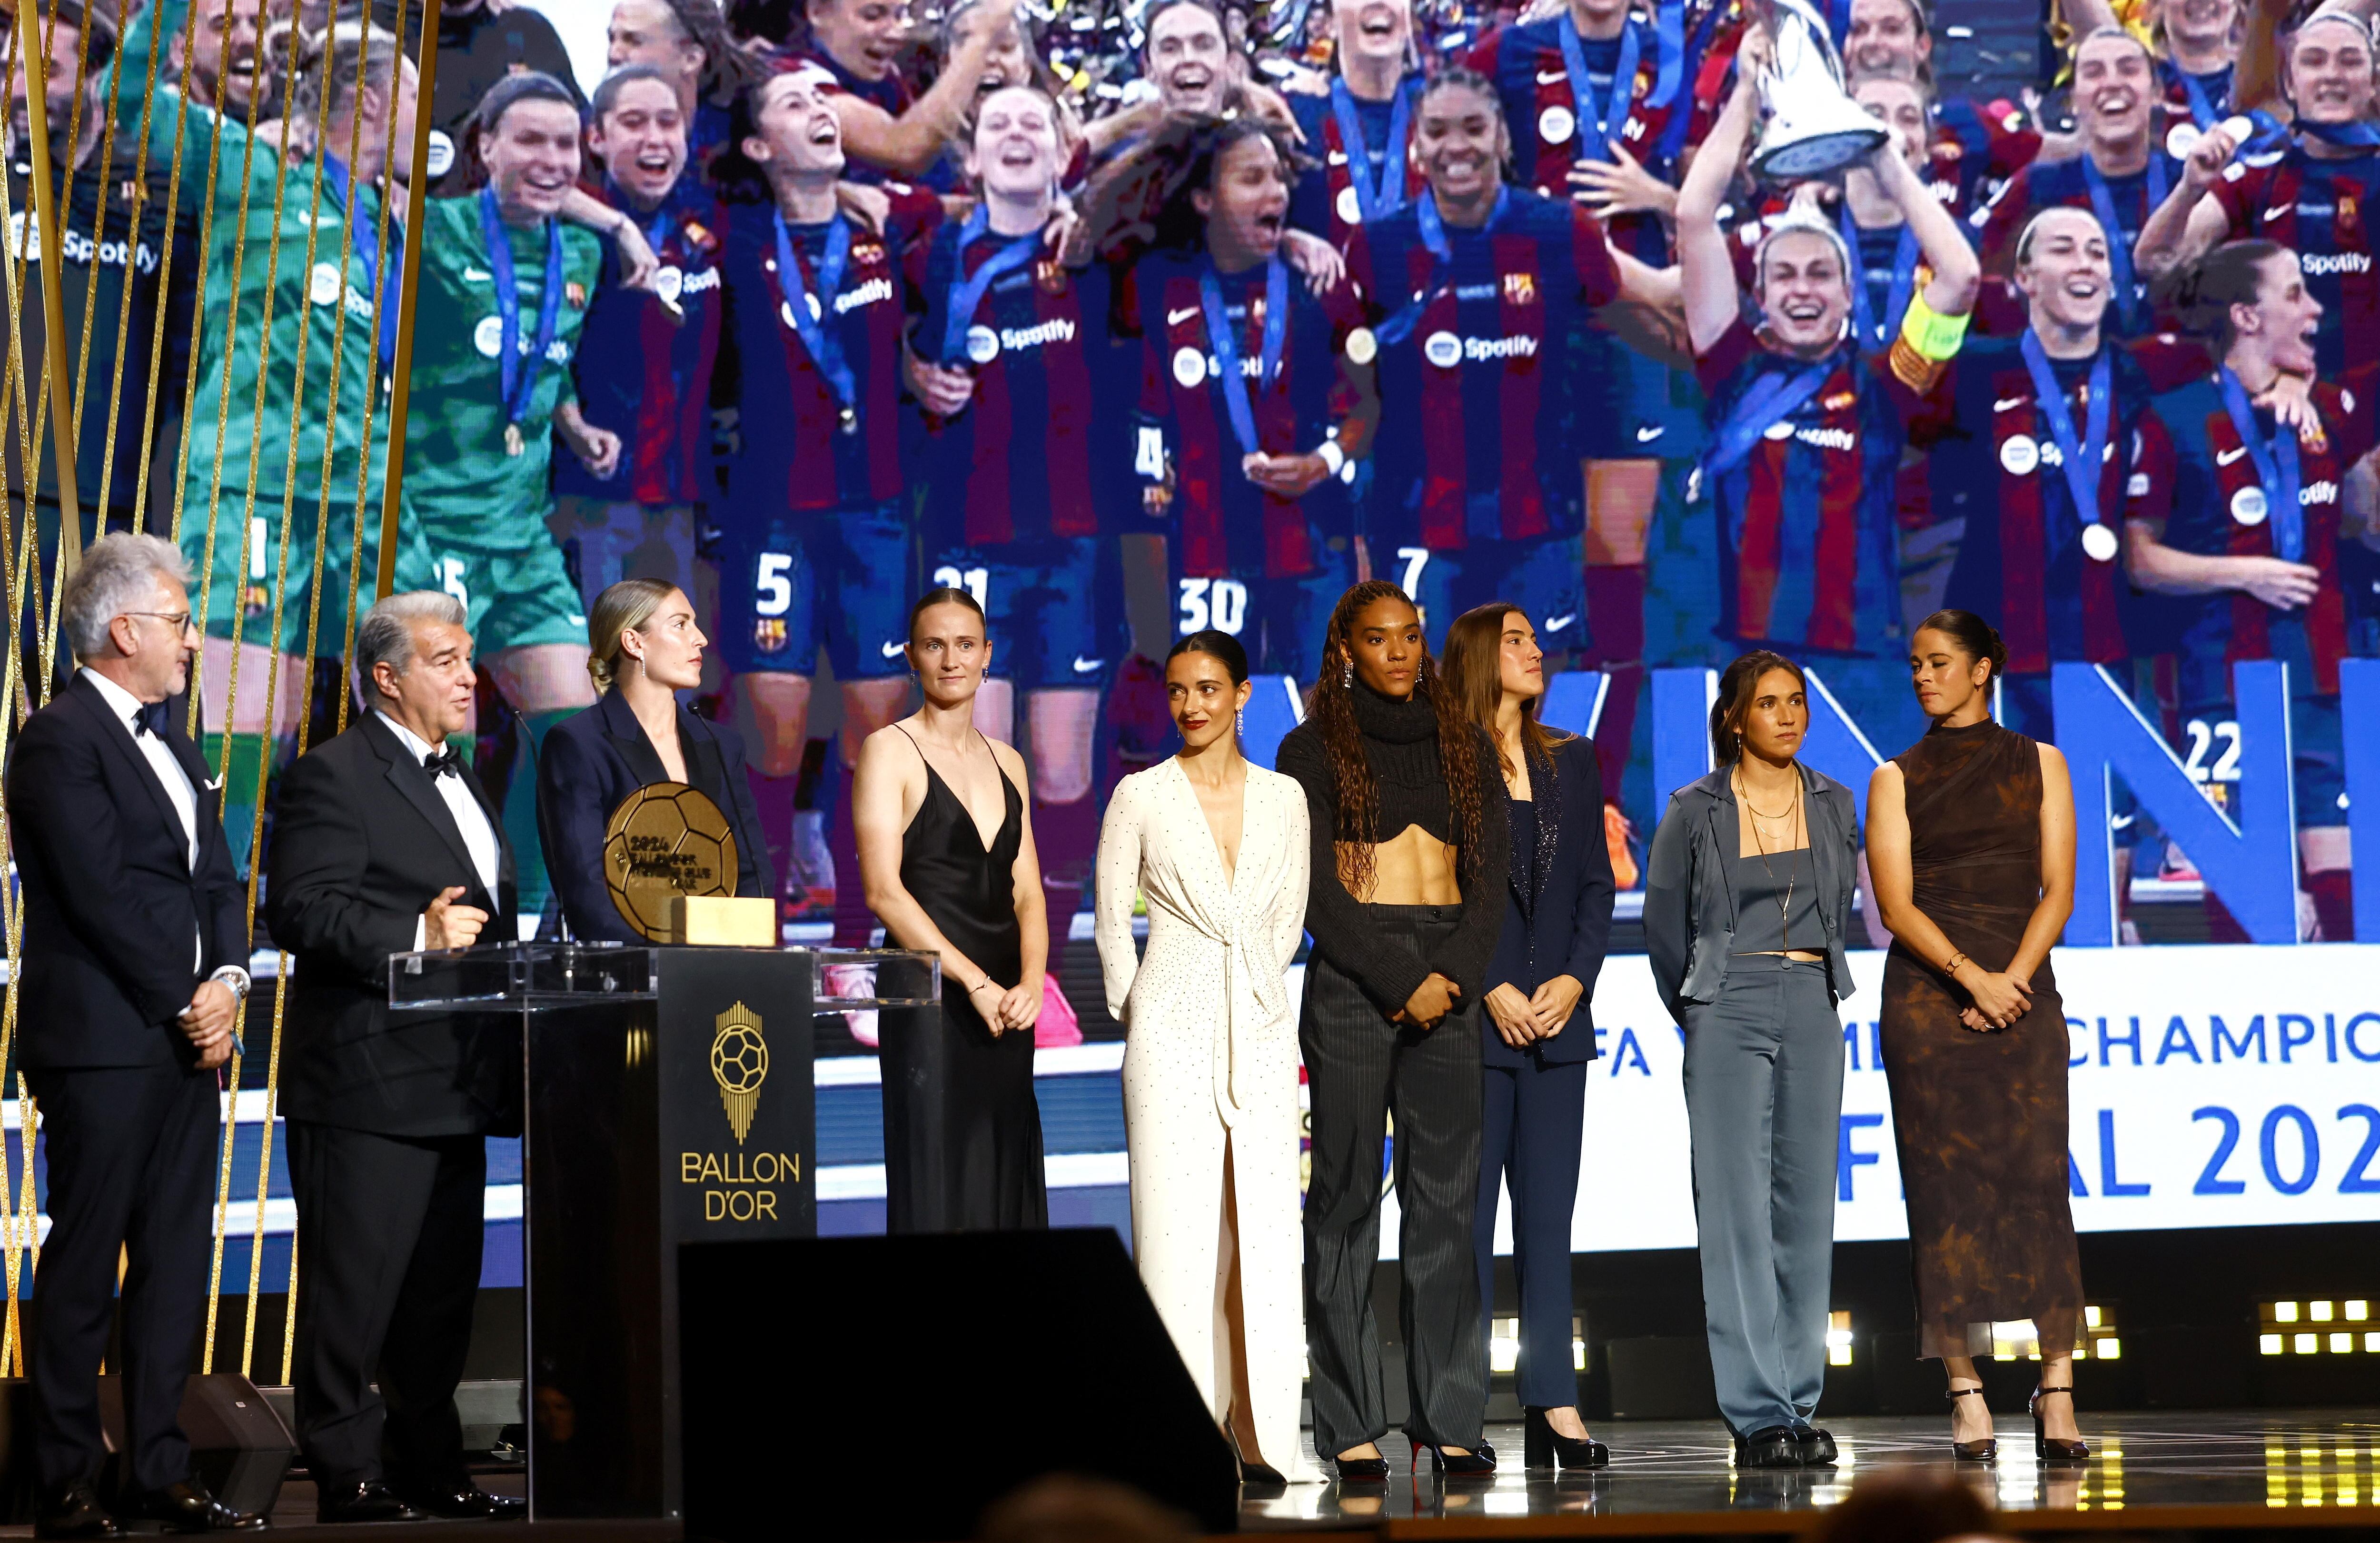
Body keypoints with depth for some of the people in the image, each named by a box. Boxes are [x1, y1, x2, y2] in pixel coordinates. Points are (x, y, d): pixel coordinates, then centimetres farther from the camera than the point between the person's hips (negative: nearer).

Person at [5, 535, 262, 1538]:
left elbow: (217, 881, 16)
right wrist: (184, 1006, -11)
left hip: (185, 1039, 8)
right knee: (86, 1266, -4)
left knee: (176, 1261, 8)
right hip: (102, 1041, -8)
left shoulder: (168, 745, 19)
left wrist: (227, 983, -2)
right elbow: (104, 895, -15)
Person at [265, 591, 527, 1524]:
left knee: (442, 1291, 13)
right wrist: (413, 938, -26)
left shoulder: (457, 779, 21)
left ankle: (433, 1472, 19)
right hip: (367, 1081, -9)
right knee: (354, 1289, -5)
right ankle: (348, 1476, -1)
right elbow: (301, 910, -18)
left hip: (453, 1086, 9)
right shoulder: (333, 775, -8)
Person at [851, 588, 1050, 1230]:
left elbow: (1027, 892, 13)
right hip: (931, 1004, -6)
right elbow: (883, 889, -11)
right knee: (938, 1198, -8)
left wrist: (1030, 981, -6)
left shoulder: (1006, 762, 17)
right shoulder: (890, 751, -1)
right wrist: (976, 983, -16)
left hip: (1004, 1009, 6)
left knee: (1005, 1189, 4)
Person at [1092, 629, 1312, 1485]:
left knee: (1266, 1224, 0)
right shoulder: (1141, 796, 1)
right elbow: (1112, 921, 5)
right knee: (1177, 1227, -6)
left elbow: (1288, 919, 14)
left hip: (1260, 1028, 3)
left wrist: (1247, 990, 10)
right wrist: (1139, 1014, 6)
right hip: (1172, 1029, -2)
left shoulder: (1283, 798, 8)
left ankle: (1260, 1431, 5)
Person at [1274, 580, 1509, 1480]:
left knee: (1446, 1197, 1)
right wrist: (1402, 983, -12)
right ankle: (1352, 1427, -1)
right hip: (1350, 977, -3)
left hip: (1450, 979, 3)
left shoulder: (1465, 748, 14)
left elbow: (1491, 875, 8)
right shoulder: (1314, 750, 4)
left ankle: (1449, 1419, 3)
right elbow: (1317, 889, -4)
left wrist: (1456, 974, -9)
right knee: (1347, 1197, -3)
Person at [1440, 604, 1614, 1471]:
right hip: (1473, 1020, -5)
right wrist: (1493, 991, -12)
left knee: (1548, 1213, 4)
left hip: (1557, 1017, 5)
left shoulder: (1571, 762, 15)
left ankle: (1553, 1407, 3)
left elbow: (1597, 885, 12)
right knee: (1467, 1214, -3)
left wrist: (1574, 979, -3)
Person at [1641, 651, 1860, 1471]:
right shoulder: (1695, 811, -1)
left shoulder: (1833, 805, 9)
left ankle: (1799, 1406, 9)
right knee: (1738, 1209, -7)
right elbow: (1664, 922, 8)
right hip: (1729, 1011, -4)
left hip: (1813, 1010, 4)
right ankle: (1756, 1413, -8)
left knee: (1805, 1209, 3)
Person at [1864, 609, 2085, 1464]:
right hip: (1925, 998, 0)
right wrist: (1972, 975, -15)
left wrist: (2013, 979, -11)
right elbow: (1895, 904, -1)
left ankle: (2057, 1391, -10)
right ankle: (1966, 1393, -4)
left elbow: (2058, 889, 4)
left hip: (2023, 991, 0)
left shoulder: (2039, 765, 12)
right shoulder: (1896, 779, 10)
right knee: (1946, 1187, -5)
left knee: (2037, 1183, -10)